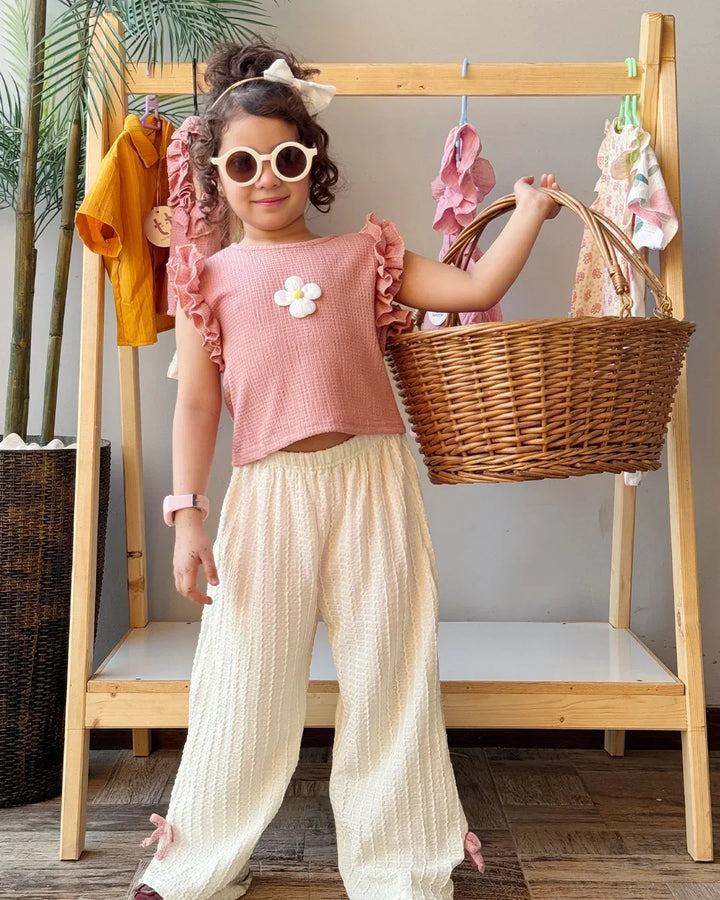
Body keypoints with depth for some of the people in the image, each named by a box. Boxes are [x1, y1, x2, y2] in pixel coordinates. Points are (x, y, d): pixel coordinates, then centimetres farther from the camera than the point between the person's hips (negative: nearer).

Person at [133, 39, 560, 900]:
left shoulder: (363, 253, 12)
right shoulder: (211, 274, 10)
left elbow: (477, 288, 10)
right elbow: (197, 402, 4)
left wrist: (530, 208, 12)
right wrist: (187, 511, -3)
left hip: (373, 480, 1)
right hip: (269, 489, 0)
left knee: (386, 672, 8)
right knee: (245, 679, 9)